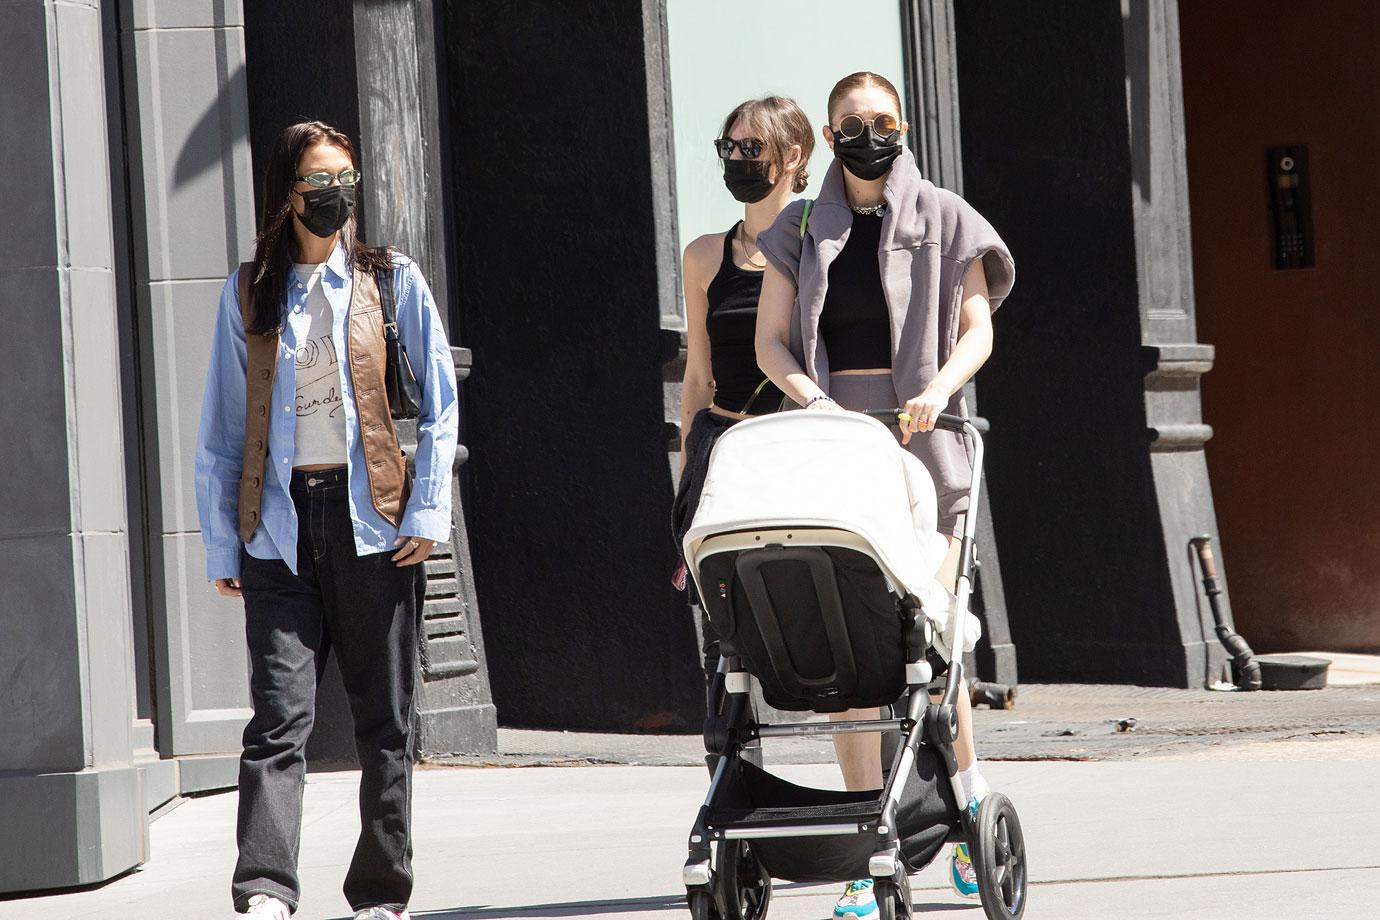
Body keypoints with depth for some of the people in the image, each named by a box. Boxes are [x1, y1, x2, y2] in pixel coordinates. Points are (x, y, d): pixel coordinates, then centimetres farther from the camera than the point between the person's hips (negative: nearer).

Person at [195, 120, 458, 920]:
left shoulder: (391, 280, 7)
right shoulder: (249, 293, 10)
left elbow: (439, 402, 5)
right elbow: (222, 427, 11)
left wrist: (429, 511, -4)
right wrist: (221, 542, 5)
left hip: (374, 521, 0)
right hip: (279, 524, 0)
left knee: (385, 718, 5)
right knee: (280, 714, -11)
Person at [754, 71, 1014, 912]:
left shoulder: (944, 220, 8)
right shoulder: (801, 232, 12)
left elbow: (977, 330, 4)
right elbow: (770, 341, 8)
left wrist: (937, 389, -15)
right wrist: (812, 396, -11)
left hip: (922, 433, -2)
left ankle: (970, 784, 14)